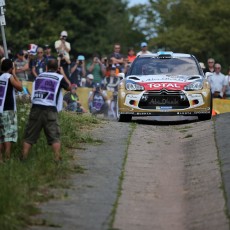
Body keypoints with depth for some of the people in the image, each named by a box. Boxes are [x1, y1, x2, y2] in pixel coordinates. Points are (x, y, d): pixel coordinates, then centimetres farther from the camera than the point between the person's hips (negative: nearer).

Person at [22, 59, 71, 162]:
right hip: (50, 109, -3)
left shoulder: (39, 76, 16)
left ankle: (23, 158, 1)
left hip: (36, 107, 3)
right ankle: (57, 159, -9)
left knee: (29, 136, 6)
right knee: (55, 137, 1)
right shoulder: (59, 77, 6)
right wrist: (63, 74, 31)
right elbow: (69, 87, 22)